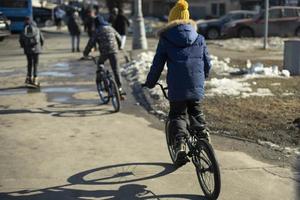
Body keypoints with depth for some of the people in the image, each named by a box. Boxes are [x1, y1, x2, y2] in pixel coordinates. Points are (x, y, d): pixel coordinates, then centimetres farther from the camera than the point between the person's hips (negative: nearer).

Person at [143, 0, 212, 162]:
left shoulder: (166, 39, 1)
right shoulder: (199, 38, 10)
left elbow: (157, 64, 2)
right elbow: (207, 63, 15)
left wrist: (150, 83, 16)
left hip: (176, 87, -3)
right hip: (197, 87, 3)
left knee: (177, 114, 11)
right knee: (196, 112, 25)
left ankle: (180, 141, -10)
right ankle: (203, 134, 8)